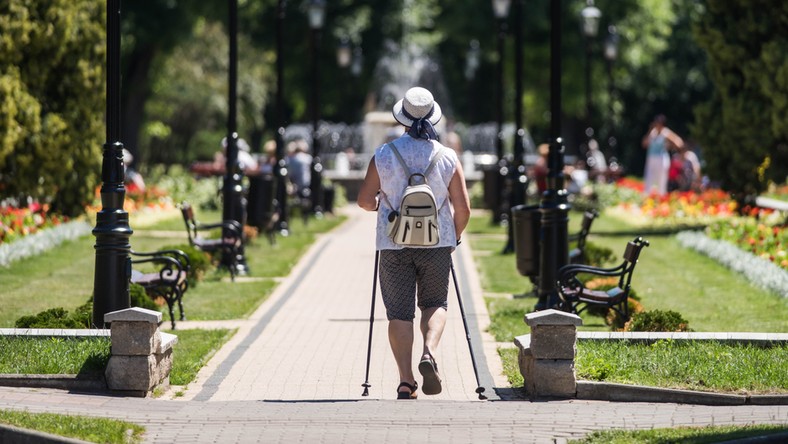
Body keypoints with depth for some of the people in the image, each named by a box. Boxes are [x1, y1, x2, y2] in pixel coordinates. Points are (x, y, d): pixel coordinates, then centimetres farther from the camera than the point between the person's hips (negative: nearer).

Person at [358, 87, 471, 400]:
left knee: (399, 312, 4)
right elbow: (463, 208, -2)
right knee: (435, 303, 16)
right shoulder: (448, 157, -3)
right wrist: (455, 235, 17)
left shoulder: (383, 155, -5)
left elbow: (364, 200, -1)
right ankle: (429, 353, -12)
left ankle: (406, 382, -2)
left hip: (394, 245, 0)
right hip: (437, 243, 0)